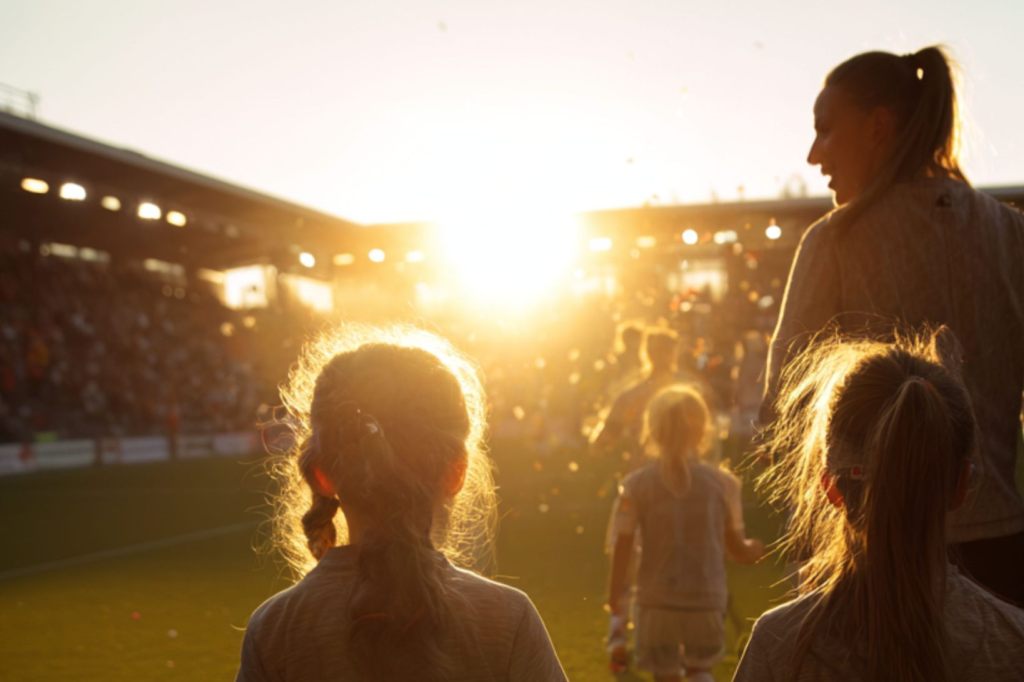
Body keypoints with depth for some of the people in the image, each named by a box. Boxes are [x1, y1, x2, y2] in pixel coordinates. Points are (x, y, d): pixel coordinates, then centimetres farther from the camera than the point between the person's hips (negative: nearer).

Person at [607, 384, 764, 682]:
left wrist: (616, 615, 2)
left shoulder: (636, 485, -6)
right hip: (707, 601, 1)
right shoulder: (722, 482, -5)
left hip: (657, 603, 0)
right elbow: (738, 549, 3)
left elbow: (622, 552, -7)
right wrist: (756, 549, 27)